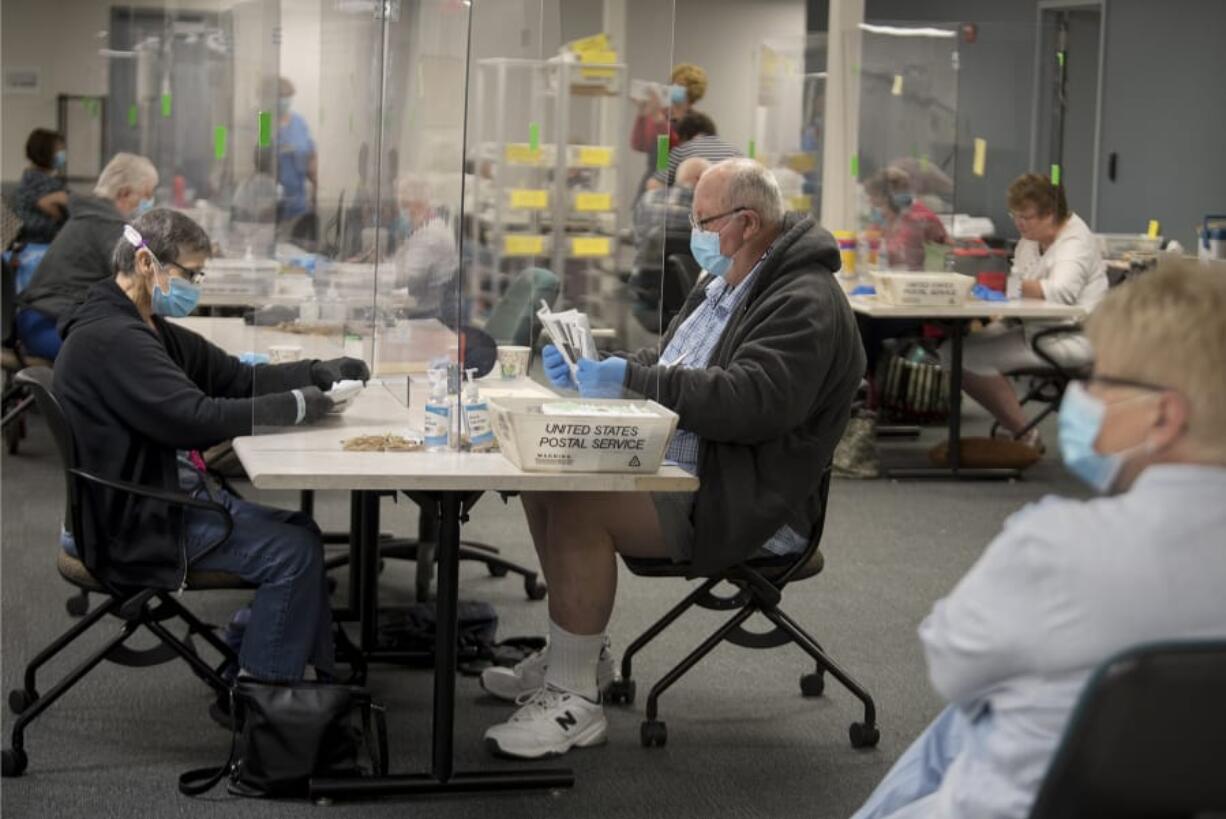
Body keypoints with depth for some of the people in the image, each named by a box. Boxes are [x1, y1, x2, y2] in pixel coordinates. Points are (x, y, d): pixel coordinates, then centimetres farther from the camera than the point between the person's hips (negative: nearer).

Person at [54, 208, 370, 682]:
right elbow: (194, 418, -30)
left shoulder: (147, 329, 13)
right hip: (138, 523, -11)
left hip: (175, 493, 11)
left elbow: (236, 377, 13)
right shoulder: (110, 339, -22)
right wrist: (293, 407, -22)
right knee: (293, 552, -13)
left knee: (301, 532, 9)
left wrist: (318, 373, -2)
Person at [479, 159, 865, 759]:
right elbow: (664, 365, 23)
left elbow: (753, 400, -29)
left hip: (748, 502, -11)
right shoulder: (721, 285, 17)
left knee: (579, 507, -27)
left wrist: (634, 379, -28)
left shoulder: (805, 304, -16)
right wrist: (594, 367, 3)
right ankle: (577, 652, 12)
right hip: (677, 465, 11)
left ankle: (575, 701, -18)